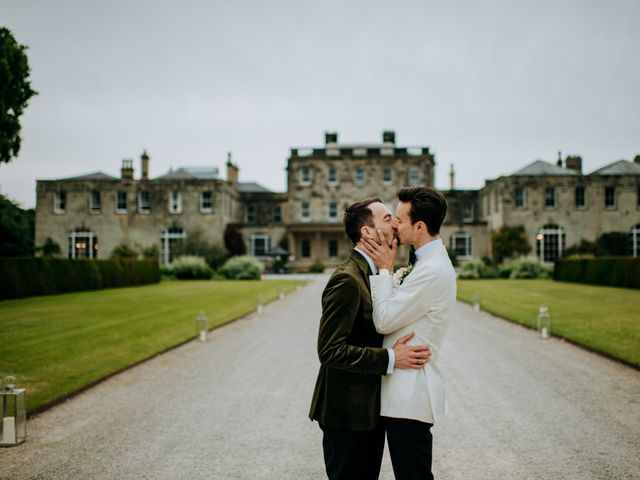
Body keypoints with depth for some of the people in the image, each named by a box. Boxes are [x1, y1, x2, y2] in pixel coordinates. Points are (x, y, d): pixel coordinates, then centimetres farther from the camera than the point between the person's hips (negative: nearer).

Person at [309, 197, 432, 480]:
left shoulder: (377, 274, 10)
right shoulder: (347, 280, -20)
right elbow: (330, 350, -25)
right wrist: (391, 358, -26)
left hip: (370, 408, 9)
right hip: (348, 413, -9)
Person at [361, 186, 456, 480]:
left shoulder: (432, 270, -21)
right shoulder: (431, 262, 13)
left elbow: (384, 321, -17)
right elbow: (395, 310, 13)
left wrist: (385, 268, -8)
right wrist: (385, 267, 3)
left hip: (411, 396, -10)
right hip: (407, 392, 10)